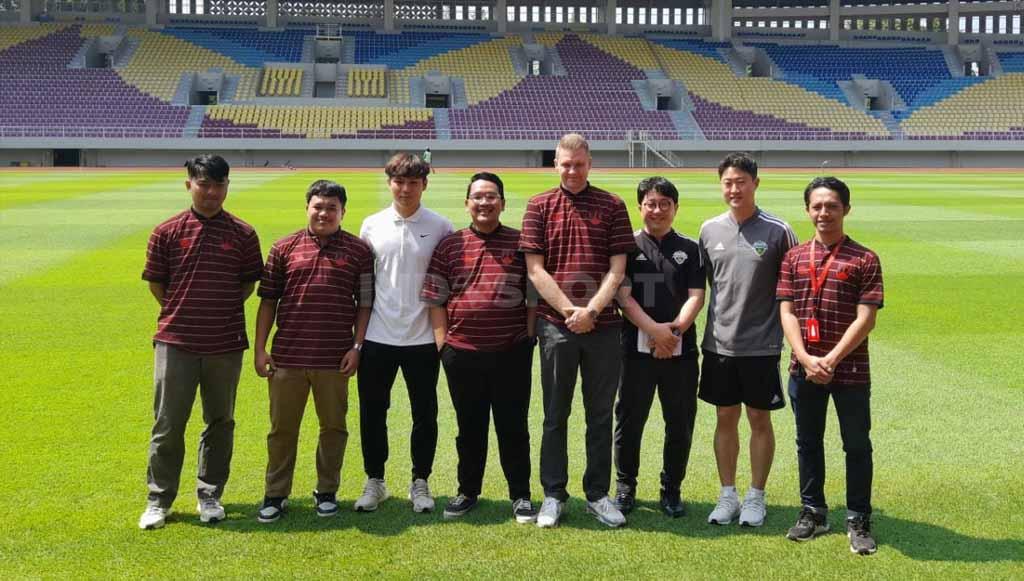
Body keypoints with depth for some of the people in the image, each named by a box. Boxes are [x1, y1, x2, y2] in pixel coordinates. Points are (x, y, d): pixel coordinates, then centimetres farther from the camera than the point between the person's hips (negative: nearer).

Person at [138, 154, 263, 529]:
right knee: (167, 424, 3)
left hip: (226, 343, 1)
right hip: (176, 342, -1)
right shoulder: (167, 232, -1)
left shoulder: (242, 234, 1)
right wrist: (181, 314, 8)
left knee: (220, 422, 10)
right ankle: (159, 500, 16)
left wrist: (224, 312, 4)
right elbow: (155, 282, 7)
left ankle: (210, 496, 24)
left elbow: (250, 281, 8)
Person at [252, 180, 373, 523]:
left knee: (333, 426, 10)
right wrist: (260, 349, 3)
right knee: (282, 427, 9)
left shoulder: (359, 250, 2)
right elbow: (268, 301, 7)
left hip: (335, 359, -1)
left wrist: (357, 347, -4)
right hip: (287, 356, 1)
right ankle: (275, 495, 20)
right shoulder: (284, 248, 4)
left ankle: (327, 492, 25)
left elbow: (365, 304, 3)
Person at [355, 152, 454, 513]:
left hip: (423, 337, -1)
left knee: (424, 414, 8)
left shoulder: (440, 227, -2)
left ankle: (420, 483, 22)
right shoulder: (372, 225, 4)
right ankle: (374, 481, 23)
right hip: (378, 336, 2)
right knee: (372, 412, 8)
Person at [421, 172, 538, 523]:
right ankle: (467, 492, 27)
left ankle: (521, 496, 18)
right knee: (470, 427, 14)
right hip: (462, 353, 1)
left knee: (513, 426, 6)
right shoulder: (449, 246, 5)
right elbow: (435, 298, 6)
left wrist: (529, 336, -1)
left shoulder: (521, 243, 3)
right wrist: (442, 341, 0)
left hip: (511, 353, -1)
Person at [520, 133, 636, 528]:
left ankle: (598, 494, 19)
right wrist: (570, 310, -11)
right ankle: (553, 495, 17)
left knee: (601, 414, 8)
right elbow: (535, 271, -2)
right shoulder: (539, 207, 4)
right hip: (556, 325, -1)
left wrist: (591, 310, -12)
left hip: (603, 325, 1)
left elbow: (617, 269, 0)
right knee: (555, 415, 7)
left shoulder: (612, 207, 5)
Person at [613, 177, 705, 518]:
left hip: (681, 350, 1)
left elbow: (696, 297, 2)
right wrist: (655, 330, -16)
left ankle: (671, 490, 20)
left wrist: (674, 329, -14)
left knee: (680, 424, 5)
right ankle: (625, 488, 19)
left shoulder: (689, 249, 10)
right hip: (636, 348, -1)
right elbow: (623, 297, -4)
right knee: (629, 420, 5)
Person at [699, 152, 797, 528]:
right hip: (719, 342, 3)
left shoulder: (777, 232, -7)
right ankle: (727, 495, 21)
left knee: (759, 419, 6)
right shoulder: (710, 230, 5)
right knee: (725, 418, 10)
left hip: (761, 345, -3)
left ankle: (756, 497, 18)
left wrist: (788, 330, -4)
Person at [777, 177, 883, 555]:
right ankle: (813, 513, 27)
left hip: (850, 370, -3)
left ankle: (859, 522, 16)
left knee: (857, 445, 5)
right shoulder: (794, 258, 6)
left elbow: (865, 319, -9)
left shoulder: (864, 260, -4)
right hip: (803, 370, 3)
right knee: (808, 443, 13)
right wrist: (806, 359, -12)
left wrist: (831, 359, -15)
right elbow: (787, 313, 1)